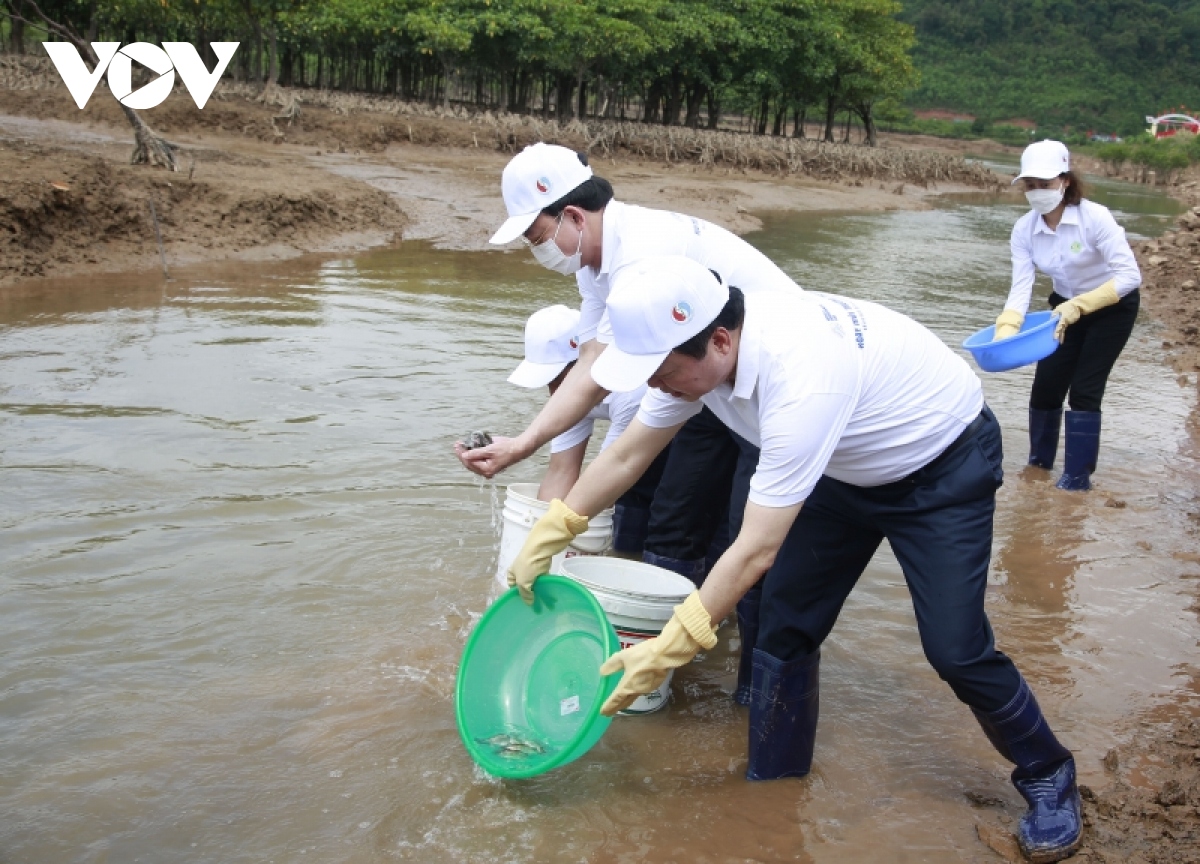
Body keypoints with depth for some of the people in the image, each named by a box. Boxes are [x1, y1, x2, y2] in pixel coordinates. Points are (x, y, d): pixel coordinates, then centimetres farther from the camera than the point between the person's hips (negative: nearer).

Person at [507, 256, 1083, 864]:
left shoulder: (801, 376, -43)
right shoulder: (696, 349, -18)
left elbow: (756, 550, -38)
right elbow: (626, 455, -2)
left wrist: (668, 650, -32)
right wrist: (546, 538, -1)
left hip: (944, 464, -7)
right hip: (850, 468, 7)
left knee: (955, 649, -12)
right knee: (785, 623, 0)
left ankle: (1047, 777, 14)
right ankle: (772, 786, 15)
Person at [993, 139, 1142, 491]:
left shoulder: (1094, 217, -29)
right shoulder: (1024, 229, -16)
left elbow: (1130, 274, -32)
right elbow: (1021, 286, -21)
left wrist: (1079, 306, -41)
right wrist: (1006, 331, -38)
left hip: (1112, 306, -4)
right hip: (1066, 307, 4)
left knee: (1084, 389, -9)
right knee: (1046, 385, 3)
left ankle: (1078, 477, 2)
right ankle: (1039, 464, 26)